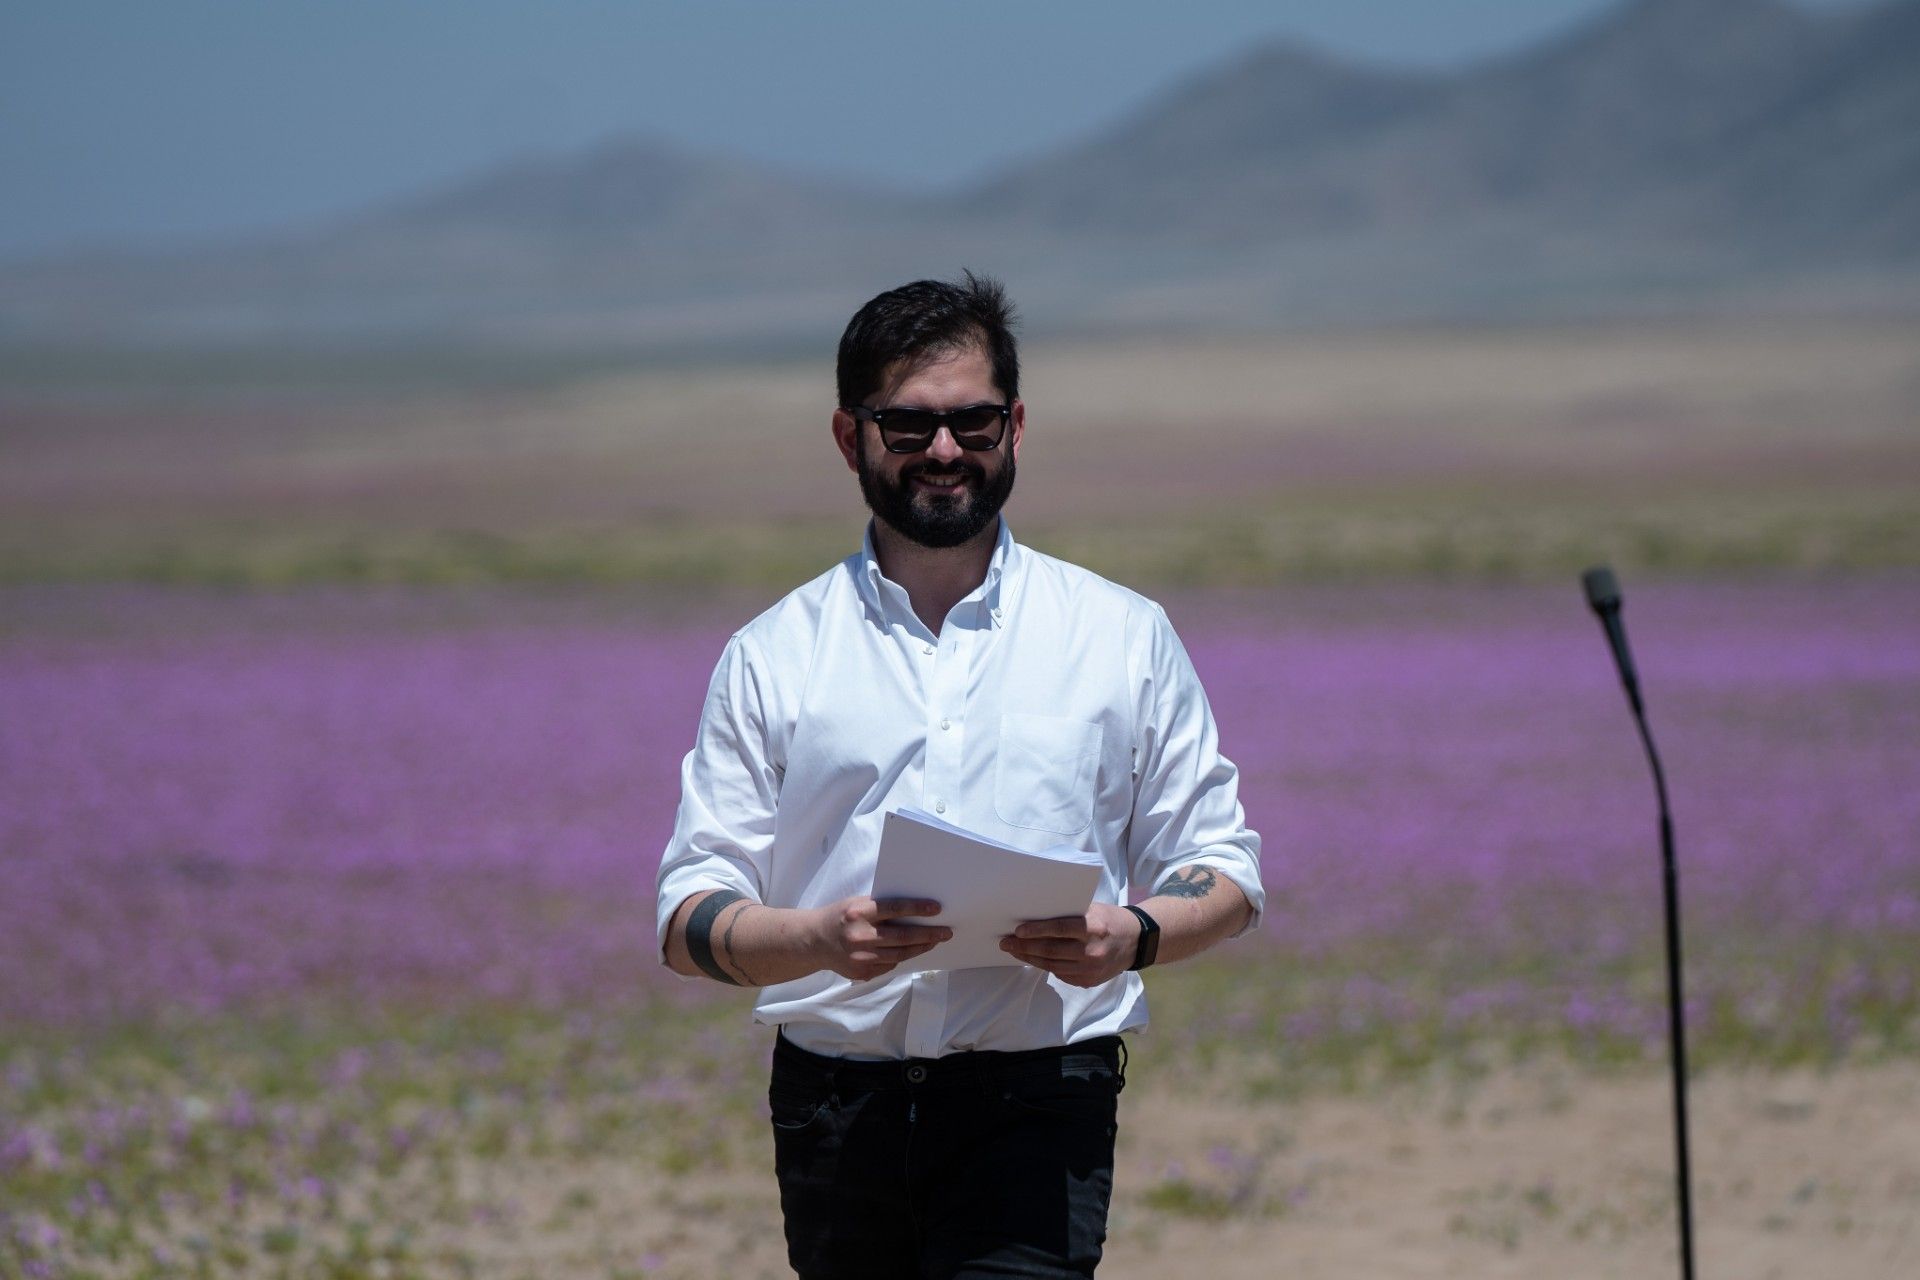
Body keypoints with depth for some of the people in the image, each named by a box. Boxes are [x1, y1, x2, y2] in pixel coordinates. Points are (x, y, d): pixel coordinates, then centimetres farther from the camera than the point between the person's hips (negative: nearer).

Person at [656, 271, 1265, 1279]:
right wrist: (822, 937, -18)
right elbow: (688, 924, 3)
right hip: (835, 1106, 2)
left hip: (1038, 1093, -2)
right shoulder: (769, 658, 9)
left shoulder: (1126, 639, 10)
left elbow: (1225, 875, 12)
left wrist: (1133, 935, -11)